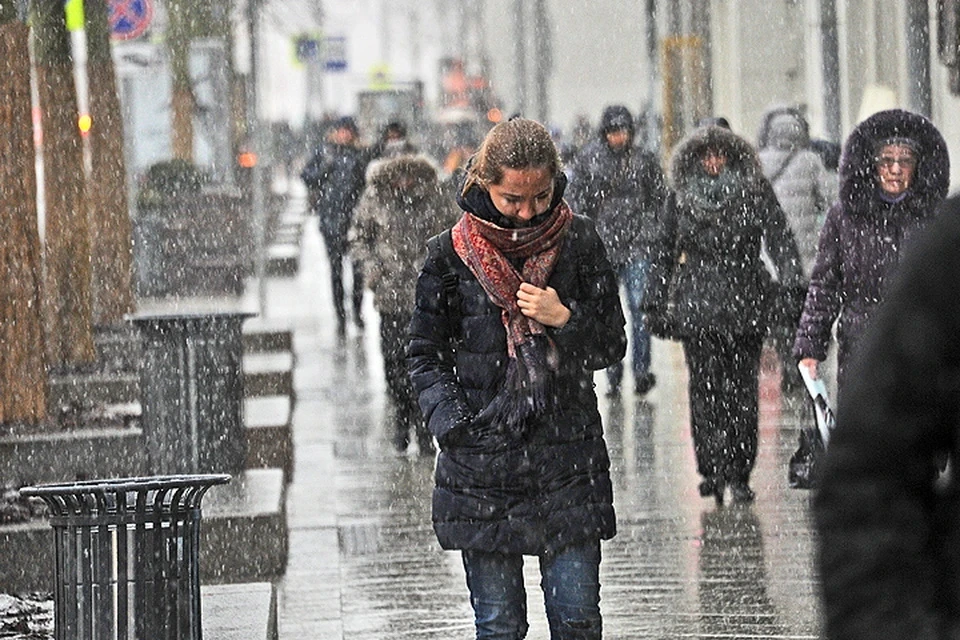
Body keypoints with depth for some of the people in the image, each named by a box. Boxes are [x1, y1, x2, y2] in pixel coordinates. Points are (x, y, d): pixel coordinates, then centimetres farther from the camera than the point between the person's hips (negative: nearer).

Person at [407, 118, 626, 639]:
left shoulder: (578, 242, 2)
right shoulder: (452, 254, 0)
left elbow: (612, 345, 8)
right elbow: (425, 355, 8)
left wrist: (564, 320, -12)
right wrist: (452, 423, -6)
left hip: (569, 458, 1)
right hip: (482, 463, 0)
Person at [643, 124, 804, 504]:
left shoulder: (754, 194, 2)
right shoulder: (681, 198, 7)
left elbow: (780, 243, -2)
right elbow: (664, 254, 14)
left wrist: (793, 289, -13)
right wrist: (655, 303, 12)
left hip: (745, 306, -1)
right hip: (696, 308, 1)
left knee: (742, 393, 0)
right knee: (705, 391, -5)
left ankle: (738, 474, 7)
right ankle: (712, 469, 0)